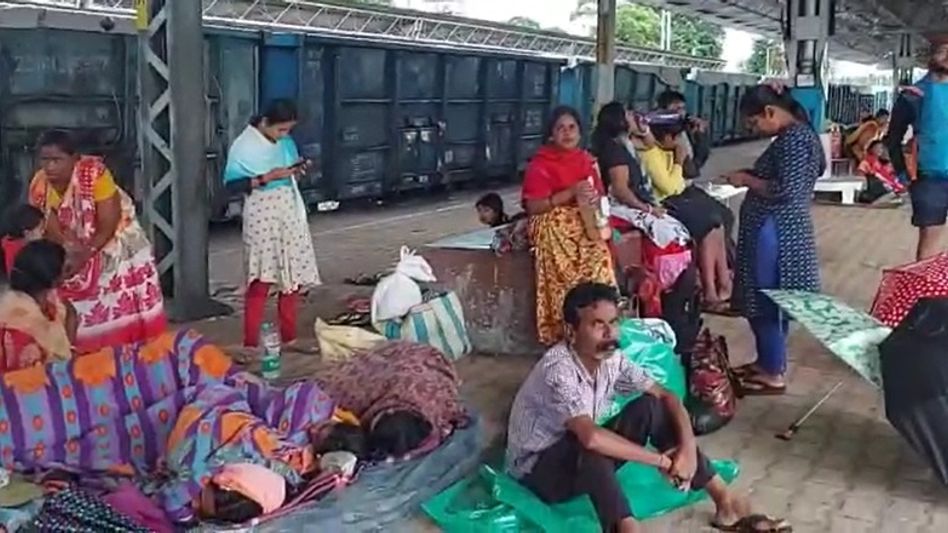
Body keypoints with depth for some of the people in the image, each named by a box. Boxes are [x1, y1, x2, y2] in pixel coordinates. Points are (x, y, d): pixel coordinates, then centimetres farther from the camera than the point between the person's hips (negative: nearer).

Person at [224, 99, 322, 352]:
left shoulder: (286, 142, 8)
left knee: (293, 276, 7)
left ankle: (289, 338, 18)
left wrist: (297, 170, -2)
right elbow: (232, 185, -14)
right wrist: (267, 177, -21)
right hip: (262, 218, -6)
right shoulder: (243, 146, -11)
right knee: (261, 280, -7)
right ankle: (251, 344, -1)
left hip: (290, 214, 6)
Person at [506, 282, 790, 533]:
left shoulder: (611, 359, -7)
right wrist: (662, 460, -32)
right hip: (538, 469, -7)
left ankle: (726, 503, -8)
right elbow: (590, 437, -42)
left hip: (587, 462, 7)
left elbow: (667, 397, -2)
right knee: (591, 450, -39)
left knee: (651, 407, -10)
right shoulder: (558, 369, -30)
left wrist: (688, 448, -20)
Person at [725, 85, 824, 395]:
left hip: (775, 231, -10)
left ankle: (774, 374, 7)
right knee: (767, 299, 17)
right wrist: (753, 177, 9)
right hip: (776, 229, 10)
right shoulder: (796, 134, 13)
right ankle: (768, 361, 28)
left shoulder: (793, 139, -19)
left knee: (767, 301, -2)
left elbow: (786, 191, -25)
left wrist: (748, 180, -13)